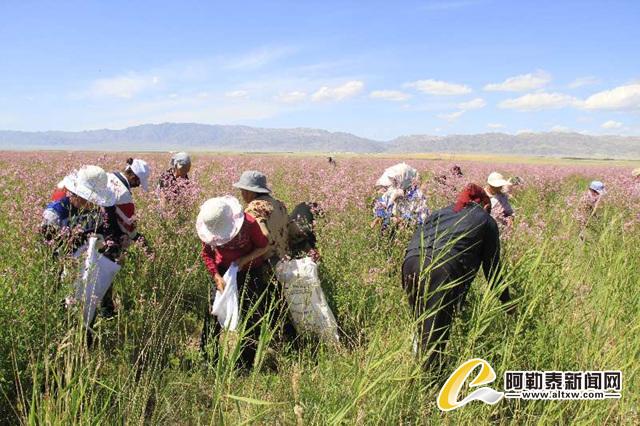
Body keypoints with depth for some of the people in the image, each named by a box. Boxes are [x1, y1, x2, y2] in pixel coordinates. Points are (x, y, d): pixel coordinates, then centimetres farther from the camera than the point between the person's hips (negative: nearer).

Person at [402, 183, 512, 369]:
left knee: (422, 328, 20)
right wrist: (506, 304, 33)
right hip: (444, 269, -5)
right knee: (434, 336, -1)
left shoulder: (440, 212, 34)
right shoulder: (487, 221, 23)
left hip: (411, 263, 5)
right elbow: (492, 266, 23)